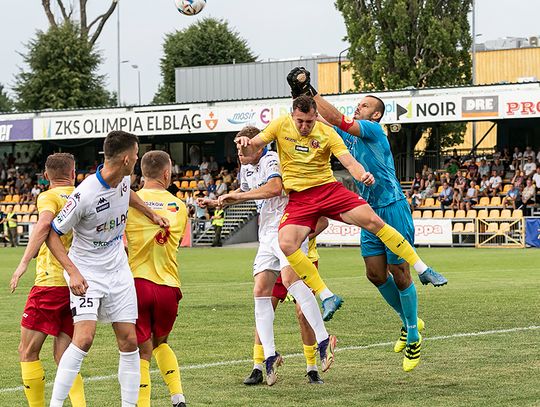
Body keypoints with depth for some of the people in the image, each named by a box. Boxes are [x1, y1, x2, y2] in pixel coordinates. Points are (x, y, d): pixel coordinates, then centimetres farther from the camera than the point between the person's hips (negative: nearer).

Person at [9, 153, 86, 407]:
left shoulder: (49, 197, -2)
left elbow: (45, 223, -23)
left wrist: (24, 262, -27)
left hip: (51, 282, -6)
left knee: (27, 352, 4)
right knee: (63, 356, 9)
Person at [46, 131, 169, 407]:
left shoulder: (123, 179, -4)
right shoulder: (85, 195, -25)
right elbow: (52, 235, -16)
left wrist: (152, 215, 26)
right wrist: (73, 272, -24)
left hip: (118, 270, 7)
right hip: (87, 273, -7)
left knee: (129, 341, 3)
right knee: (84, 338, -22)